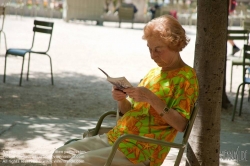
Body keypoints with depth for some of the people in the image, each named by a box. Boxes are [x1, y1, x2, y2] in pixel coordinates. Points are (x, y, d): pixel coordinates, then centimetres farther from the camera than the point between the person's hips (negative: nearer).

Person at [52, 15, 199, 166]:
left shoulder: (186, 77, -6)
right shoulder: (153, 73, 17)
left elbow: (181, 124, -16)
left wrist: (152, 98, -24)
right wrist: (121, 100, -4)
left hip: (141, 151, -8)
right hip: (114, 137, 8)